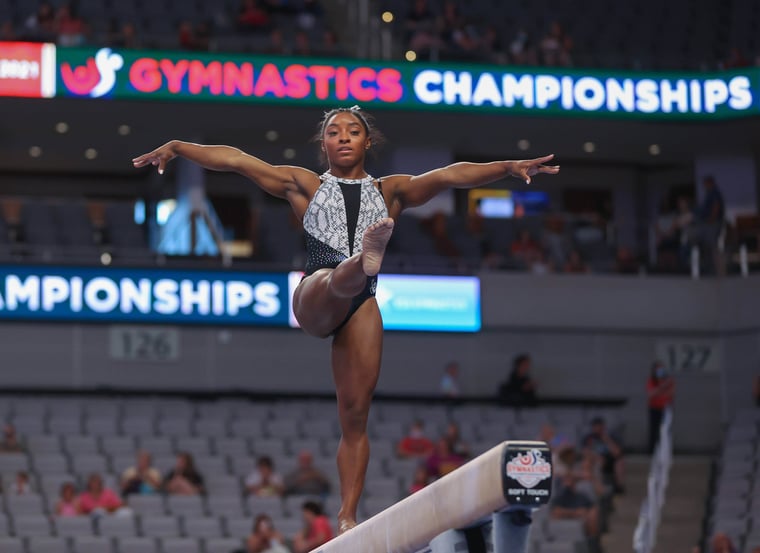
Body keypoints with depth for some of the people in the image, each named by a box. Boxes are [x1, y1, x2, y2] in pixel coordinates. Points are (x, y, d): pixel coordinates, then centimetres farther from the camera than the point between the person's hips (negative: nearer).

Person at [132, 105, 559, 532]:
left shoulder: (390, 191, 23)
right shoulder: (305, 185, 22)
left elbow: (450, 175, 9)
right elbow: (236, 160, 17)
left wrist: (509, 167, -3)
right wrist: (178, 147, 9)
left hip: (362, 305, 1)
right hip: (315, 298, -1)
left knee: (356, 415, -6)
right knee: (338, 278, -38)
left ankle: (347, 518, -8)